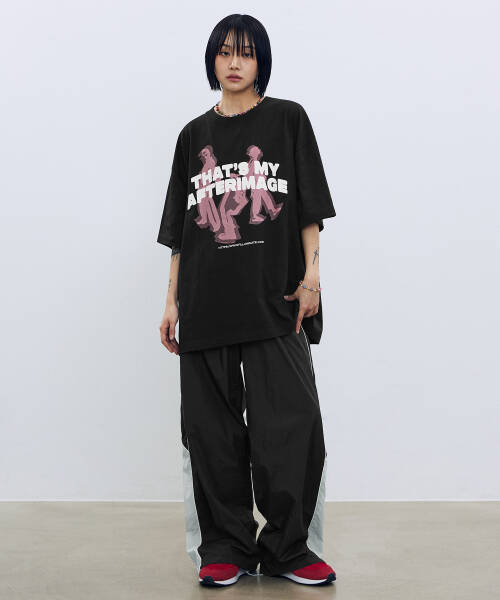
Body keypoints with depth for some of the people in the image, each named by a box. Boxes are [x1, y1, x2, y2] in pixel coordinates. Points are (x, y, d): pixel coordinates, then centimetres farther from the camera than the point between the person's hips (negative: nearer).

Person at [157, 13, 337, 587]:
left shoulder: (287, 119, 9)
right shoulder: (195, 134, 15)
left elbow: (310, 210, 5)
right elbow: (179, 228, 15)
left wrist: (310, 277, -6)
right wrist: (172, 302, 10)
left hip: (274, 300, -2)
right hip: (206, 303, 3)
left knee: (290, 423, -6)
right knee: (213, 429, 3)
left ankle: (288, 547, 7)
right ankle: (224, 548, 14)